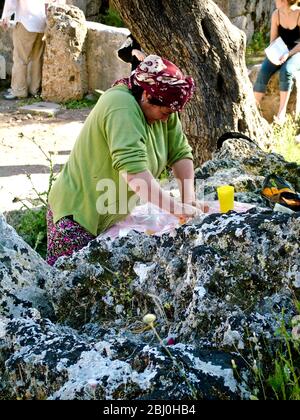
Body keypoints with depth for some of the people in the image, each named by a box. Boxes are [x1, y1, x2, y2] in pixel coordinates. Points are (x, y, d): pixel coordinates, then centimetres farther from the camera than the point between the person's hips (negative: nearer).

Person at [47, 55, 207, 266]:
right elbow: (133, 171, -35)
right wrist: (174, 207, -35)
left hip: (113, 218, 8)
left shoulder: (163, 109, 1)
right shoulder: (122, 108, -24)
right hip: (79, 216, -8)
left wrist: (189, 198, -12)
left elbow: (181, 152, 2)